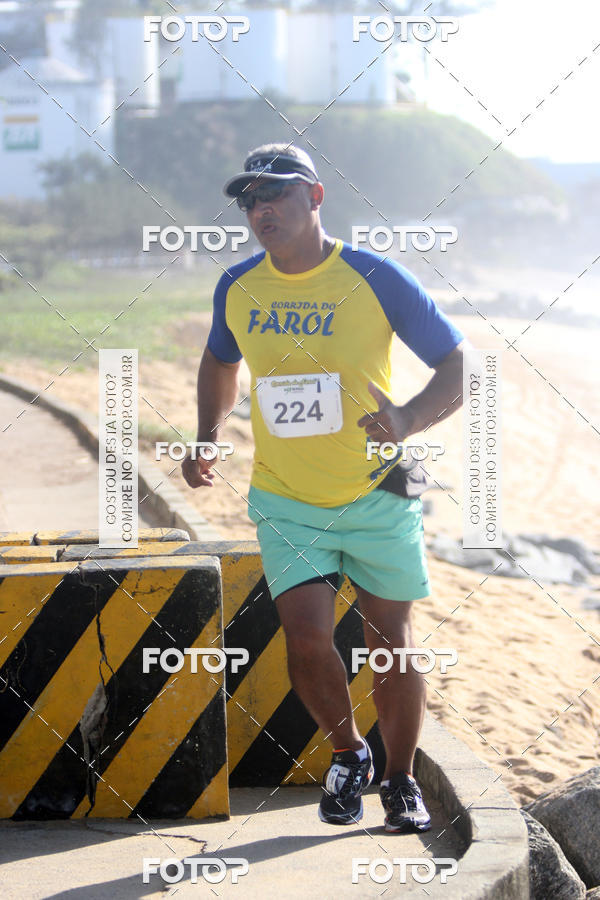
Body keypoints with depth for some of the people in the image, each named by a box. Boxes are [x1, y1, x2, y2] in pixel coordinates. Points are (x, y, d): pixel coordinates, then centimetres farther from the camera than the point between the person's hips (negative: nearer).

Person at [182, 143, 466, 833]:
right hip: (286, 501, 2)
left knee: (392, 649, 4)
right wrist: (207, 436, 8)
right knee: (307, 640, -13)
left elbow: (457, 367, -8)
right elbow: (220, 362, 22)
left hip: (378, 497, -2)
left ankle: (401, 781, 26)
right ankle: (347, 755, 15)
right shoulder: (237, 290, 1)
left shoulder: (375, 280, -11)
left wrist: (408, 421, -26)